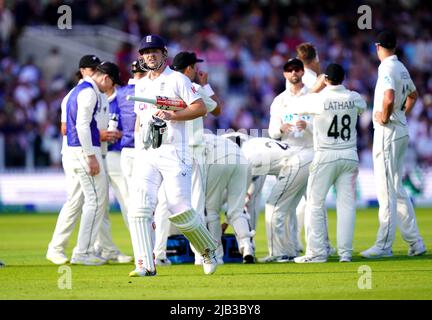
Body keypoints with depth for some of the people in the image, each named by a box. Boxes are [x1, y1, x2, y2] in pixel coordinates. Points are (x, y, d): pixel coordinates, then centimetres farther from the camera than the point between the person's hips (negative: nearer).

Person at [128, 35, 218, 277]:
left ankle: (208, 249, 15)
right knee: (140, 208, -12)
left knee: (180, 209, -10)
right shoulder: (140, 86, 20)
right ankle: (146, 265, -13)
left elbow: (201, 108, -6)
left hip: (173, 154, -5)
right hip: (145, 155, 5)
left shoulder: (177, 79, 1)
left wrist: (172, 116, -17)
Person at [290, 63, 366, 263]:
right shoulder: (354, 98, 0)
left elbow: (295, 108, 5)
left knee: (315, 203, 4)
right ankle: (345, 252, 3)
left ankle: (317, 251, 1)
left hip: (325, 157, -3)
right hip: (350, 156, 3)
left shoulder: (316, 99, -11)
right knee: (346, 203, 5)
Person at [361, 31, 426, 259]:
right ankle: (415, 242, 12)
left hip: (387, 132, -9)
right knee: (396, 189, 14)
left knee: (386, 190, -7)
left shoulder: (387, 69, -15)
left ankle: (384, 245, -5)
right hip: (401, 131, 9)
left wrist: (384, 118, -16)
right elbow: (413, 95, 30)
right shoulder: (401, 68, 14)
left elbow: (389, 97, -32)